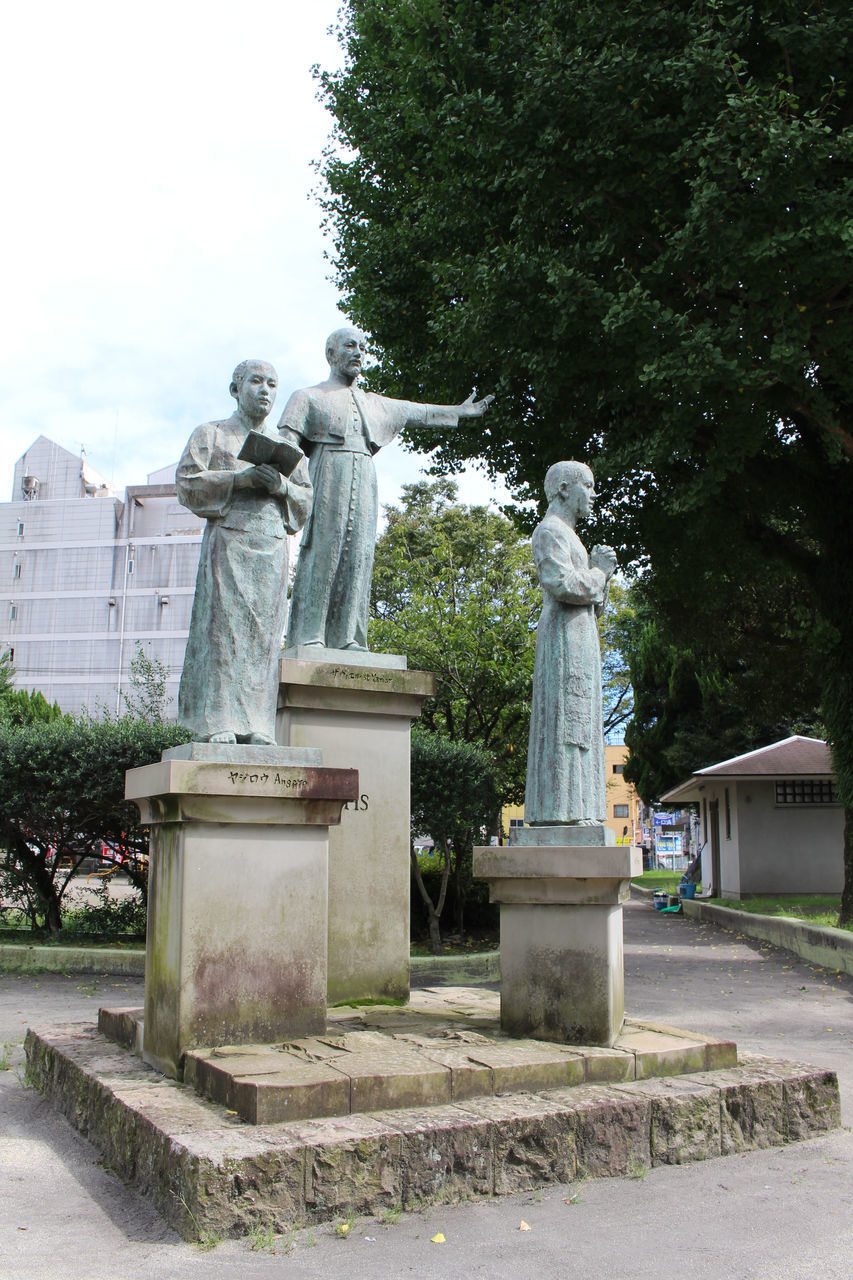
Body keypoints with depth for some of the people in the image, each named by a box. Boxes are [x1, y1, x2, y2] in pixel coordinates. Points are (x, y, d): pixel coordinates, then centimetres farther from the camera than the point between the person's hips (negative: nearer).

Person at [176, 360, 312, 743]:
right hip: (228, 539, -3)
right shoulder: (211, 434, 15)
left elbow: (307, 500, 18)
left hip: (272, 544, 3)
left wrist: (283, 487, -5)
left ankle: (256, 726, -3)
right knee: (222, 626, -11)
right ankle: (216, 722, -12)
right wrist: (239, 478, -11)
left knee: (264, 632, -3)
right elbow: (187, 482, 1)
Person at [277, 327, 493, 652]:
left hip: (364, 481, 5)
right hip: (328, 478, -5)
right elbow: (286, 441, 2)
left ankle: (347, 637, -6)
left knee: (358, 555, -4)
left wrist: (459, 411, 44)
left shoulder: (372, 403, 29)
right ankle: (309, 636, -16)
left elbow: (415, 412, 38)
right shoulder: (309, 397, 13)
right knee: (321, 552, -13)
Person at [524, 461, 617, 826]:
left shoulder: (567, 536, 28)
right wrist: (597, 573, -3)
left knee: (580, 724, 5)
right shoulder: (550, 531, -4)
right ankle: (557, 813, -17)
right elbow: (562, 584, -20)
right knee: (565, 719, -15)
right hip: (564, 633, -10)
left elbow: (594, 603, 26)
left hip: (580, 638, 10)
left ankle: (578, 813, 4)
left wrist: (599, 570, 8)